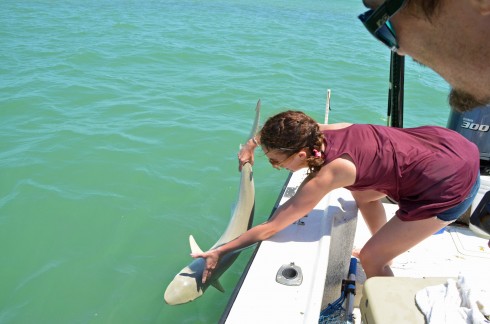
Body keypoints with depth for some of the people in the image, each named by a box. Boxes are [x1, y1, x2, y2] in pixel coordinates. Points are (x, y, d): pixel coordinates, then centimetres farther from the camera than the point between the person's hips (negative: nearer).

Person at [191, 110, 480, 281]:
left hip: (450, 188, -8)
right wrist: (254, 142, 16)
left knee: (370, 259, 1)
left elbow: (270, 228, -17)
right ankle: (385, 249, 43)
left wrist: (220, 251, -9)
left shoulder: (328, 173, -25)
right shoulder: (322, 131, -7)